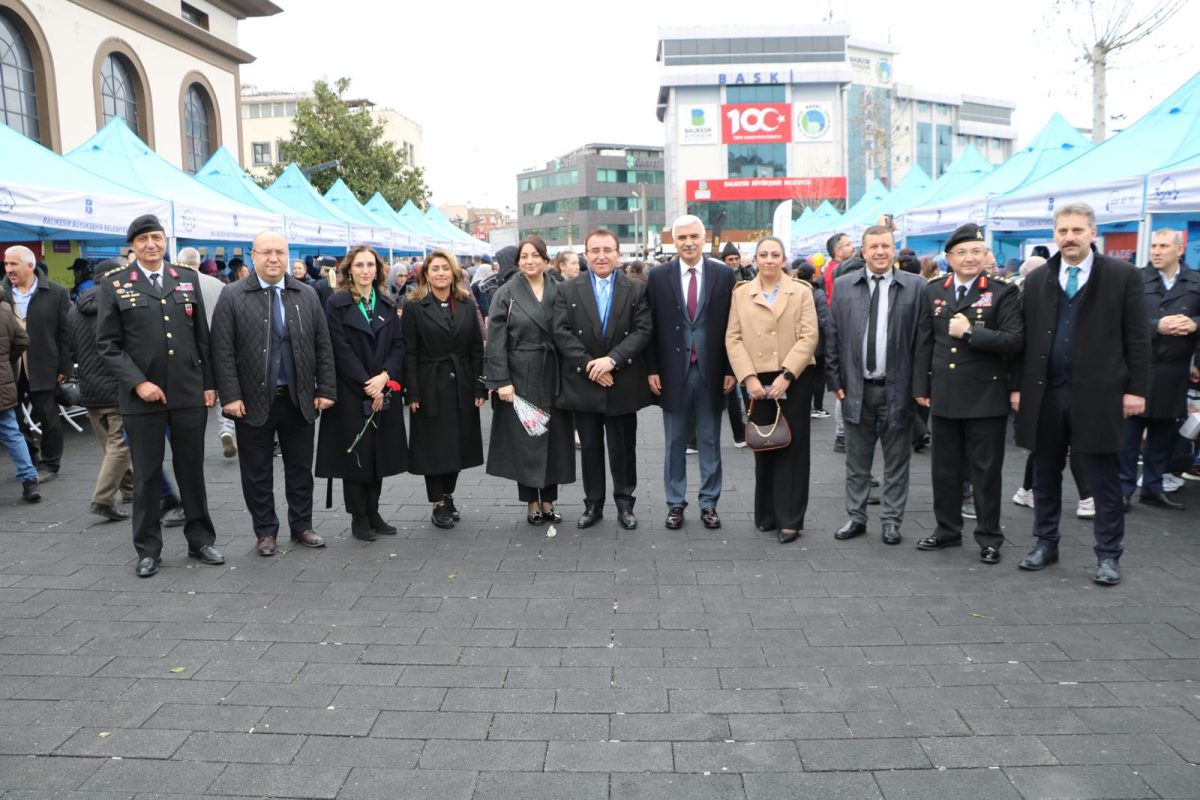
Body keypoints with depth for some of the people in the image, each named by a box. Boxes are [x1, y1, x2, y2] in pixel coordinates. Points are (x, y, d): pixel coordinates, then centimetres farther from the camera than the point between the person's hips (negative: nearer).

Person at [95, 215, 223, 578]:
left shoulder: (187, 279, 9)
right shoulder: (115, 286, 1)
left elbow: (202, 336, 10)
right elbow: (108, 344, -2)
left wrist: (209, 383, 5)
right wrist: (138, 382, -12)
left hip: (189, 394, 2)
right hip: (141, 395, -2)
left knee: (192, 469, 10)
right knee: (146, 475, 7)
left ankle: (200, 539, 22)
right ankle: (148, 549, 19)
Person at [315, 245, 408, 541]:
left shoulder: (388, 304, 11)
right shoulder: (337, 303, -3)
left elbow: (398, 346, 5)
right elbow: (341, 351, -9)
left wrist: (385, 377, -12)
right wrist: (367, 385, -14)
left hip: (384, 392, 4)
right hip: (351, 392, -4)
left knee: (380, 451, 7)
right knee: (356, 453, 1)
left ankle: (373, 513, 19)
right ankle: (359, 518, 11)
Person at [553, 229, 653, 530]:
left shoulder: (637, 289, 3)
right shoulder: (567, 290, 4)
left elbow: (642, 332, -6)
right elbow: (562, 333, -4)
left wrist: (612, 360, -18)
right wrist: (589, 364, -14)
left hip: (622, 384, -1)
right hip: (583, 383, 1)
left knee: (623, 448, 8)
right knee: (590, 447, 10)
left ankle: (625, 503, 21)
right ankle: (593, 504, 21)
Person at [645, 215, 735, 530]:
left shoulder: (723, 274, 1)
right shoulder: (658, 276, 0)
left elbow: (731, 326, 2)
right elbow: (651, 327, 1)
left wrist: (730, 370, -2)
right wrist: (652, 370, -3)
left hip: (711, 373, 0)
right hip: (673, 371, 0)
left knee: (710, 442, 9)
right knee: (674, 443, 9)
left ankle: (709, 503, 21)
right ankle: (675, 504, 20)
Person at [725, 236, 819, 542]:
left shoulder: (801, 291, 5)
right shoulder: (741, 293, 9)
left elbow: (809, 336, -3)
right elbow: (733, 338, 3)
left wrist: (786, 375, -14)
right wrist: (749, 377, -9)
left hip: (794, 379, -1)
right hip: (758, 381, 1)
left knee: (792, 447, 1)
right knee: (764, 447, 6)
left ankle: (790, 519, 7)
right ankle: (767, 514, 18)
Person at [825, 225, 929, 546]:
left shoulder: (915, 287, -2)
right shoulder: (843, 285, 3)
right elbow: (832, 337, 5)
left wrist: (919, 385, -5)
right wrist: (835, 380, 2)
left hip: (897, 388, -1)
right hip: (856, 387, 2)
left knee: (896, 460, 8)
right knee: (857, 460, 11)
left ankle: (892, 520, 20)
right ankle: (856, 517, 23)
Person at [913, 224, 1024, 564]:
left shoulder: (1004, 292, -4)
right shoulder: (934, 290, 8)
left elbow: (1014, 340, -14)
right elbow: (924, 341, 9)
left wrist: (969, 332, -19)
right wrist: (921, 386, 6)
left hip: (985, 396, -4)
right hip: (944, 395, 4)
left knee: (986, 471, 5)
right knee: (944, 469, 12)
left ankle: (989, 537, 18)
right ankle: (947, 530, 26)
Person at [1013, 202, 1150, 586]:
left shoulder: (1123, 276, 0)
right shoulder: (1037, 280, 8)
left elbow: (1137, 338, -1)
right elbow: (1025, 337, 9)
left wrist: (1136, 389, -6)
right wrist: (1018, 385, 5)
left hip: (1097, 392, -3)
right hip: (1045, 392, 3)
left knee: (1103, 478, 4)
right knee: (1045, 474, 11)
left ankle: (1108, 554, 15)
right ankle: (1046, 543, 25)